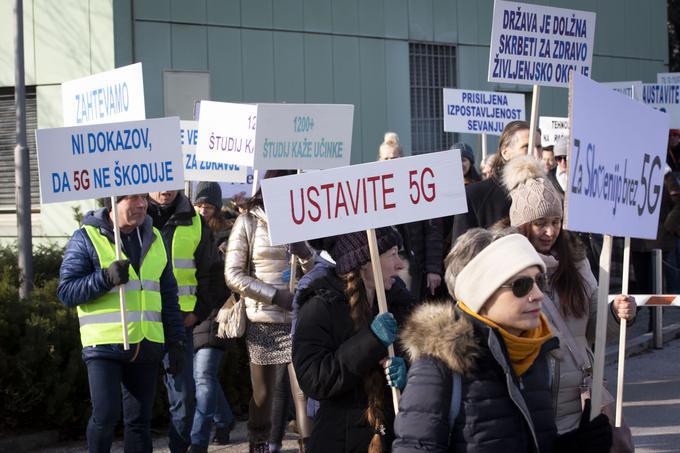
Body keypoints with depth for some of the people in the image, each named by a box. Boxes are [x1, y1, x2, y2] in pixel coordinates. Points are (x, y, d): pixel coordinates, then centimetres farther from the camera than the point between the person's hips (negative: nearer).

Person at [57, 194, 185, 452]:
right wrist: (106, 277, -21)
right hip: (104, 344, -5)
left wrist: (175, 342, 12)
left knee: (139, 421, 7)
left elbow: (168, 295, 18)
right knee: (105, 416, -13)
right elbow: (66, 291, -8)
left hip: (146, 347, 5)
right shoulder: (87, 238, -2)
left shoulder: (153, 239, 14)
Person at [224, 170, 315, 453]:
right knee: (263, 395, 8)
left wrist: (306, 254, -8)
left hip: (300, 319, 1)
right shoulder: (249, 222, 2)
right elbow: (233, 275, -5)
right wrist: (276, 295, -13)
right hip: (263, 321, -1)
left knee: (305, 392, -10)